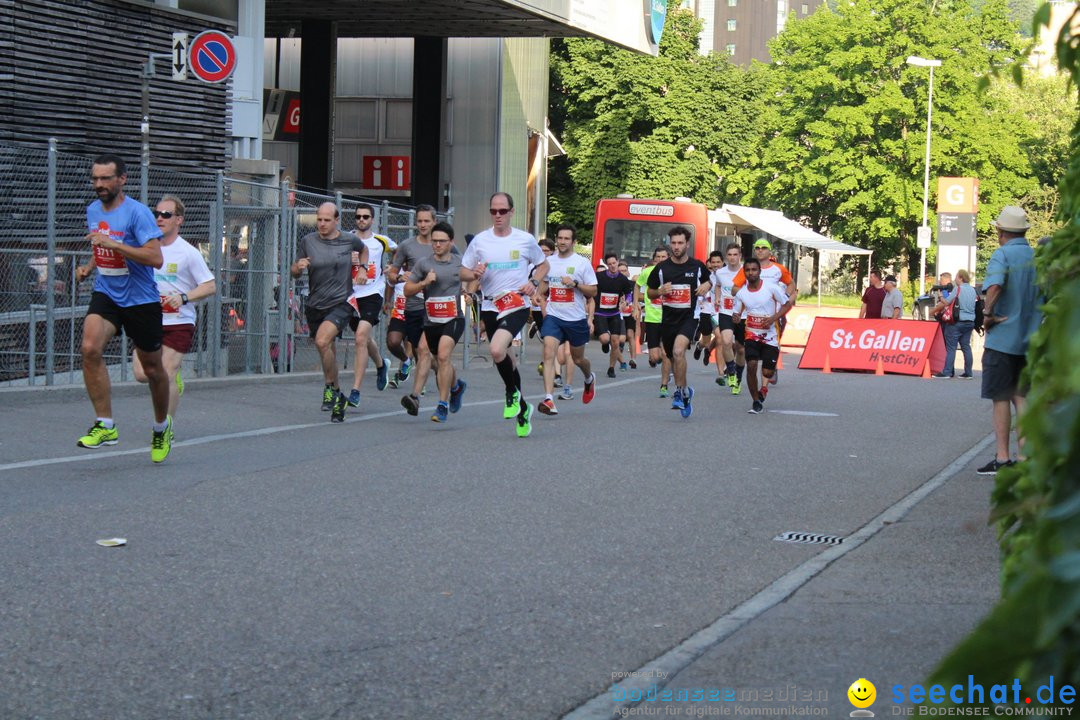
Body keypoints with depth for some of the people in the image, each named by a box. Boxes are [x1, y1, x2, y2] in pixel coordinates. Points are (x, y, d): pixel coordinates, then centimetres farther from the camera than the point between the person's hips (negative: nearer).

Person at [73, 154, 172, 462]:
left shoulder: (138, 212, -15)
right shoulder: (93, 211, 6)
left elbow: (156, 258, -25)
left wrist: (113, 244, -30)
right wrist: (89, 266, 5)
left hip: (141, 300, -4)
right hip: (106, 295, 4)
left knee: (152, 369, 9)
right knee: (90, 348, -24)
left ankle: (162, 426, 35)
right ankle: (105, 425, -18)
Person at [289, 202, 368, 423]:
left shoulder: (349, 240, 0)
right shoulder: (308, 241, 0)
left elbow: (363, 249, 25)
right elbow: (294, 272, 5)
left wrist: (362, 268, 11)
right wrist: (298, 267, -17)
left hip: (341, 303, -3)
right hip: (315, 305, 3)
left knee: (322, 341, -27)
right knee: (328, 353, 13)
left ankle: (330, 388, -10)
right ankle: (338, 397, 30)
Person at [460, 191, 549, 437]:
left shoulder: (525, 240, 1)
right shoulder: (480, 240, 4)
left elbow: (543, 264, 16)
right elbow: (463, 272, 10)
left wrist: (533, 282, -3)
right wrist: (475, 274, -13)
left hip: (517, 305, -4)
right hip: (490, 307, 4)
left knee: (496, 350, -26)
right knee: (504, 356, 10)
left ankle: (512, 393, -1)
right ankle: (522, 408, 28)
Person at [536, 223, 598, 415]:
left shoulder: (582, 263, -4)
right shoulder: (549, 261, 7)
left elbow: (593, 291, -4)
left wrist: (575, 284, -18)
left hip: (576, 318, -1)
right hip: (553, 316, 1)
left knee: (578, 358, 15)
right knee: (549, 353, -19)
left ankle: (589, 379, 51)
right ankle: (549, 399, -25)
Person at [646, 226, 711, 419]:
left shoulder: (697, 266, 0)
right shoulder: (661, 268, 0)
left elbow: (708, 280, 21)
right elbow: (650, 292, 10)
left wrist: (706, 285, -3)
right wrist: (660, 291, -11)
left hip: (689, 316, -3)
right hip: (668, 317, 3)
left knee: (678, 351, -26)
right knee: (673, 358, 13)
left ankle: (681, 392, -16)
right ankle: (684, 390, 36)